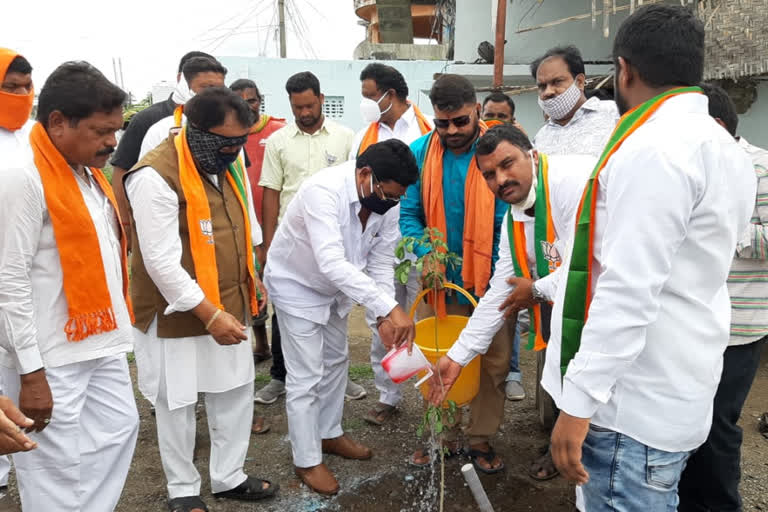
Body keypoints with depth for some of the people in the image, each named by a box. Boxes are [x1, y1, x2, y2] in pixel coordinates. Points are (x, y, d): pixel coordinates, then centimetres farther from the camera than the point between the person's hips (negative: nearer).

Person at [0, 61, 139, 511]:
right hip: (50, 357, -8)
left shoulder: (89, 174, 9)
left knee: (120, 430, 17)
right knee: (58, 469, 5)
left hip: (102, 343, 9)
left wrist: (118, 333, 15)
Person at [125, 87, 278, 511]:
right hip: (177, 313, -7)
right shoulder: (156, 176, -22)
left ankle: (229, 477, 34)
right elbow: (161, 262, -24)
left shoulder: (230, 162, 4)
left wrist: (250, 278, 17)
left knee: (236, 392, 15)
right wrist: (208, 314, -24)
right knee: (178, 404, 10)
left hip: (230, 306, 7)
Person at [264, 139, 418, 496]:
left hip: (335, 286, 7)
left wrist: (383, 317, -25)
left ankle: (330, 434, 39)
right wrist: (389, 307, -52)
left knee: (336, 361, 19)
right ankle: (307, 461, 16)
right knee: (306, 376, -2)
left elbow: (381, 261, -12)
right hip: (297, 284, -7)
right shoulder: (323, 190, -37)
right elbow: (332, 263, -47)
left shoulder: (386, 202, -16)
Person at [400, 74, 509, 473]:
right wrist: (427, 253, -18)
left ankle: (481, 439, 29)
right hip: (441, 277, 2)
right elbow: (409, 215, -1)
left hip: (491, 278, -2)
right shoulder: (420, 152, -4)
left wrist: (499, 276, -16)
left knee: (494, 361, 9)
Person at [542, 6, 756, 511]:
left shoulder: (652, 149, -19)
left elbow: (630, 292, -25)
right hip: (679, 393, 10)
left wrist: (580, 402, -21)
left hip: (636, 404, -9)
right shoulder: (726, 148, 11)